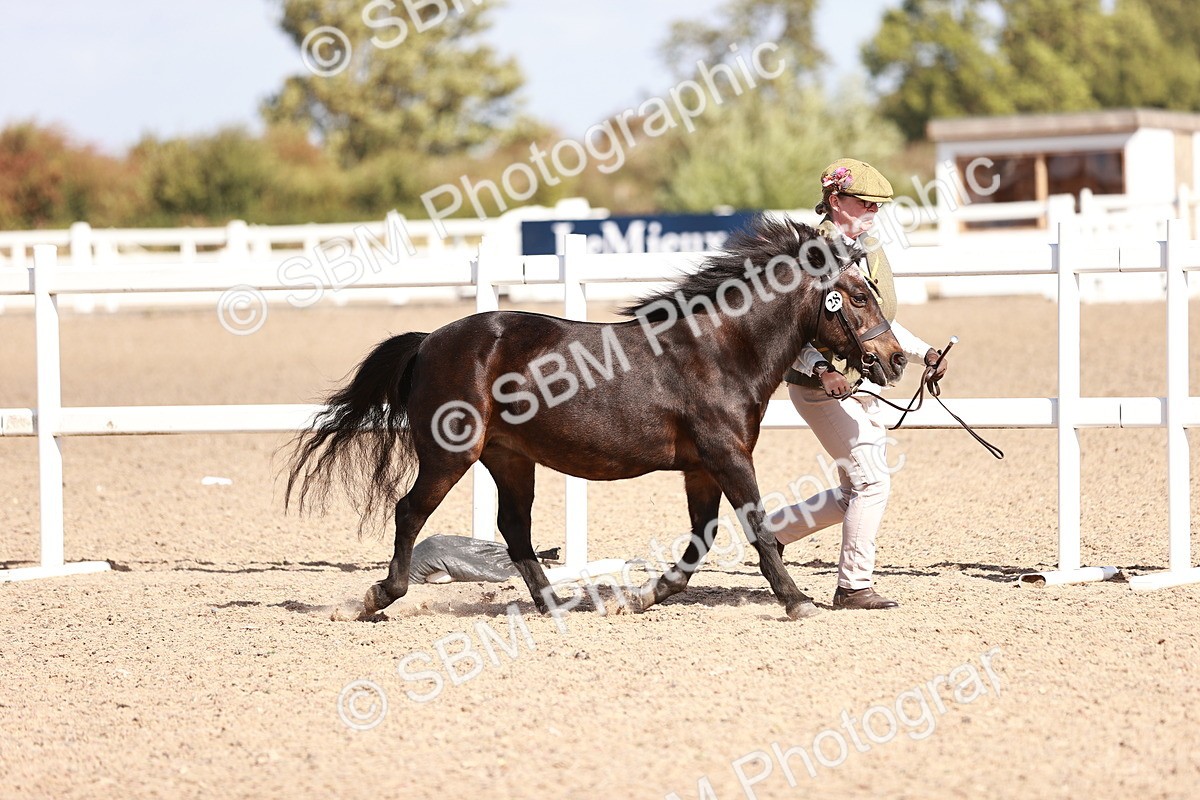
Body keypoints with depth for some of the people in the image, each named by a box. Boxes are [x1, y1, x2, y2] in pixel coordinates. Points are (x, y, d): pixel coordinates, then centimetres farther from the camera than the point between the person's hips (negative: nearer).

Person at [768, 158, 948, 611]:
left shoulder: (870, 251, 12)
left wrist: (925, 353, 10)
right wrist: (822, 369, -32)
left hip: (862, 388, 9)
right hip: (823, 387, -9)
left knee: (857, 491, 12)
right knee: (872, 481, -12)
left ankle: (774, 528, 28)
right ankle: (854, 587, -3)